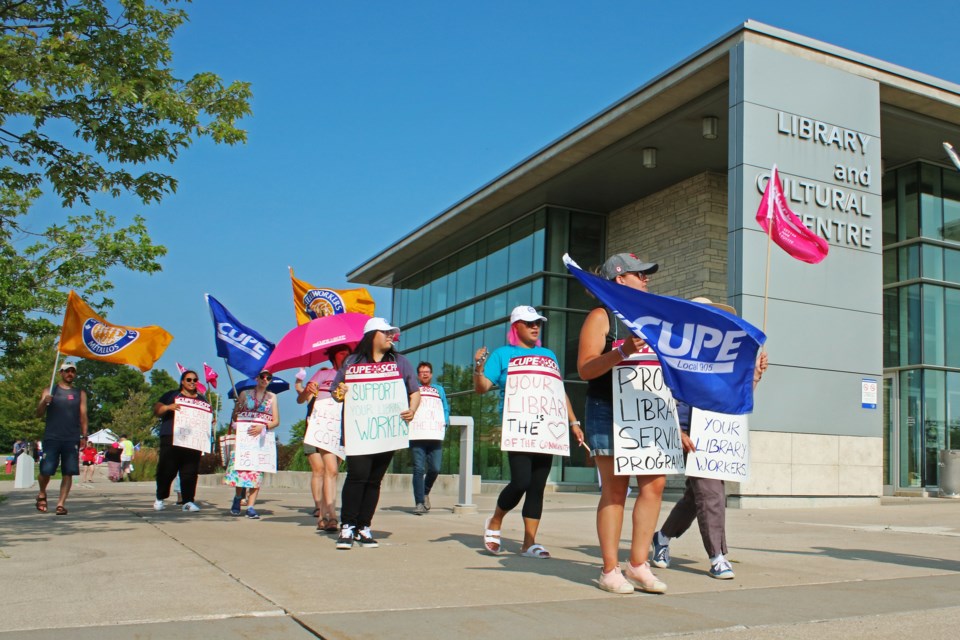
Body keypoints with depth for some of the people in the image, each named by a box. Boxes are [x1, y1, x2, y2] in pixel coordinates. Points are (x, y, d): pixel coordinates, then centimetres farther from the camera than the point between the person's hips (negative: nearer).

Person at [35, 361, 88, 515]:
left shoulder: (80, 394, 14)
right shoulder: (49, 391, 10)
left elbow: (83, 415, 10)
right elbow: (39, 414, 6)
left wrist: (84, 436, 0)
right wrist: (44, 402, -15)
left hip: (72, 439, 1)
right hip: (52, 438, -1)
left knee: (68, 473, -5)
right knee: (46, 470, -4)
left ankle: (61, 503, -1)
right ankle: (42, 494, 24)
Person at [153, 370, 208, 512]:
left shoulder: (201, 399, 21)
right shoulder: (172, 395, 14)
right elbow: (156, 411, 8)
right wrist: (168, 407, -12)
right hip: (171, 438, -2)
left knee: (190, 471, -4)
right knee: (167, 470, -4)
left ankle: (188, 501, -1)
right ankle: (160, 499, 10)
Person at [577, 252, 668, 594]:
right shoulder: (601, 316, 0)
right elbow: (585, 368, -11)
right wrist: (621, 352, -24)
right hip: (608, 412, -6)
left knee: (654, 483, -1)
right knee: (615, 489, -4)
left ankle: (638, 563, 8)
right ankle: (610, 570, 3)